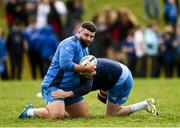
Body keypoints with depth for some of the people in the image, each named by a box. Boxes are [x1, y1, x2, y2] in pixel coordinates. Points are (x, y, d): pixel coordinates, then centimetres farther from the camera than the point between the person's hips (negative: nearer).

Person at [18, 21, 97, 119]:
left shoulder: (85, 48, 15)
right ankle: (30, 112, -4)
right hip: (53, 85, -10)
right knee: (57, 116, -30)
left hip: (70, 89, 10)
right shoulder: (69, 44, -17)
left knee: (85, 115, 11)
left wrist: (89, 71, 1)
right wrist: (85, 69, -23)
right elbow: (65, 64, -32)